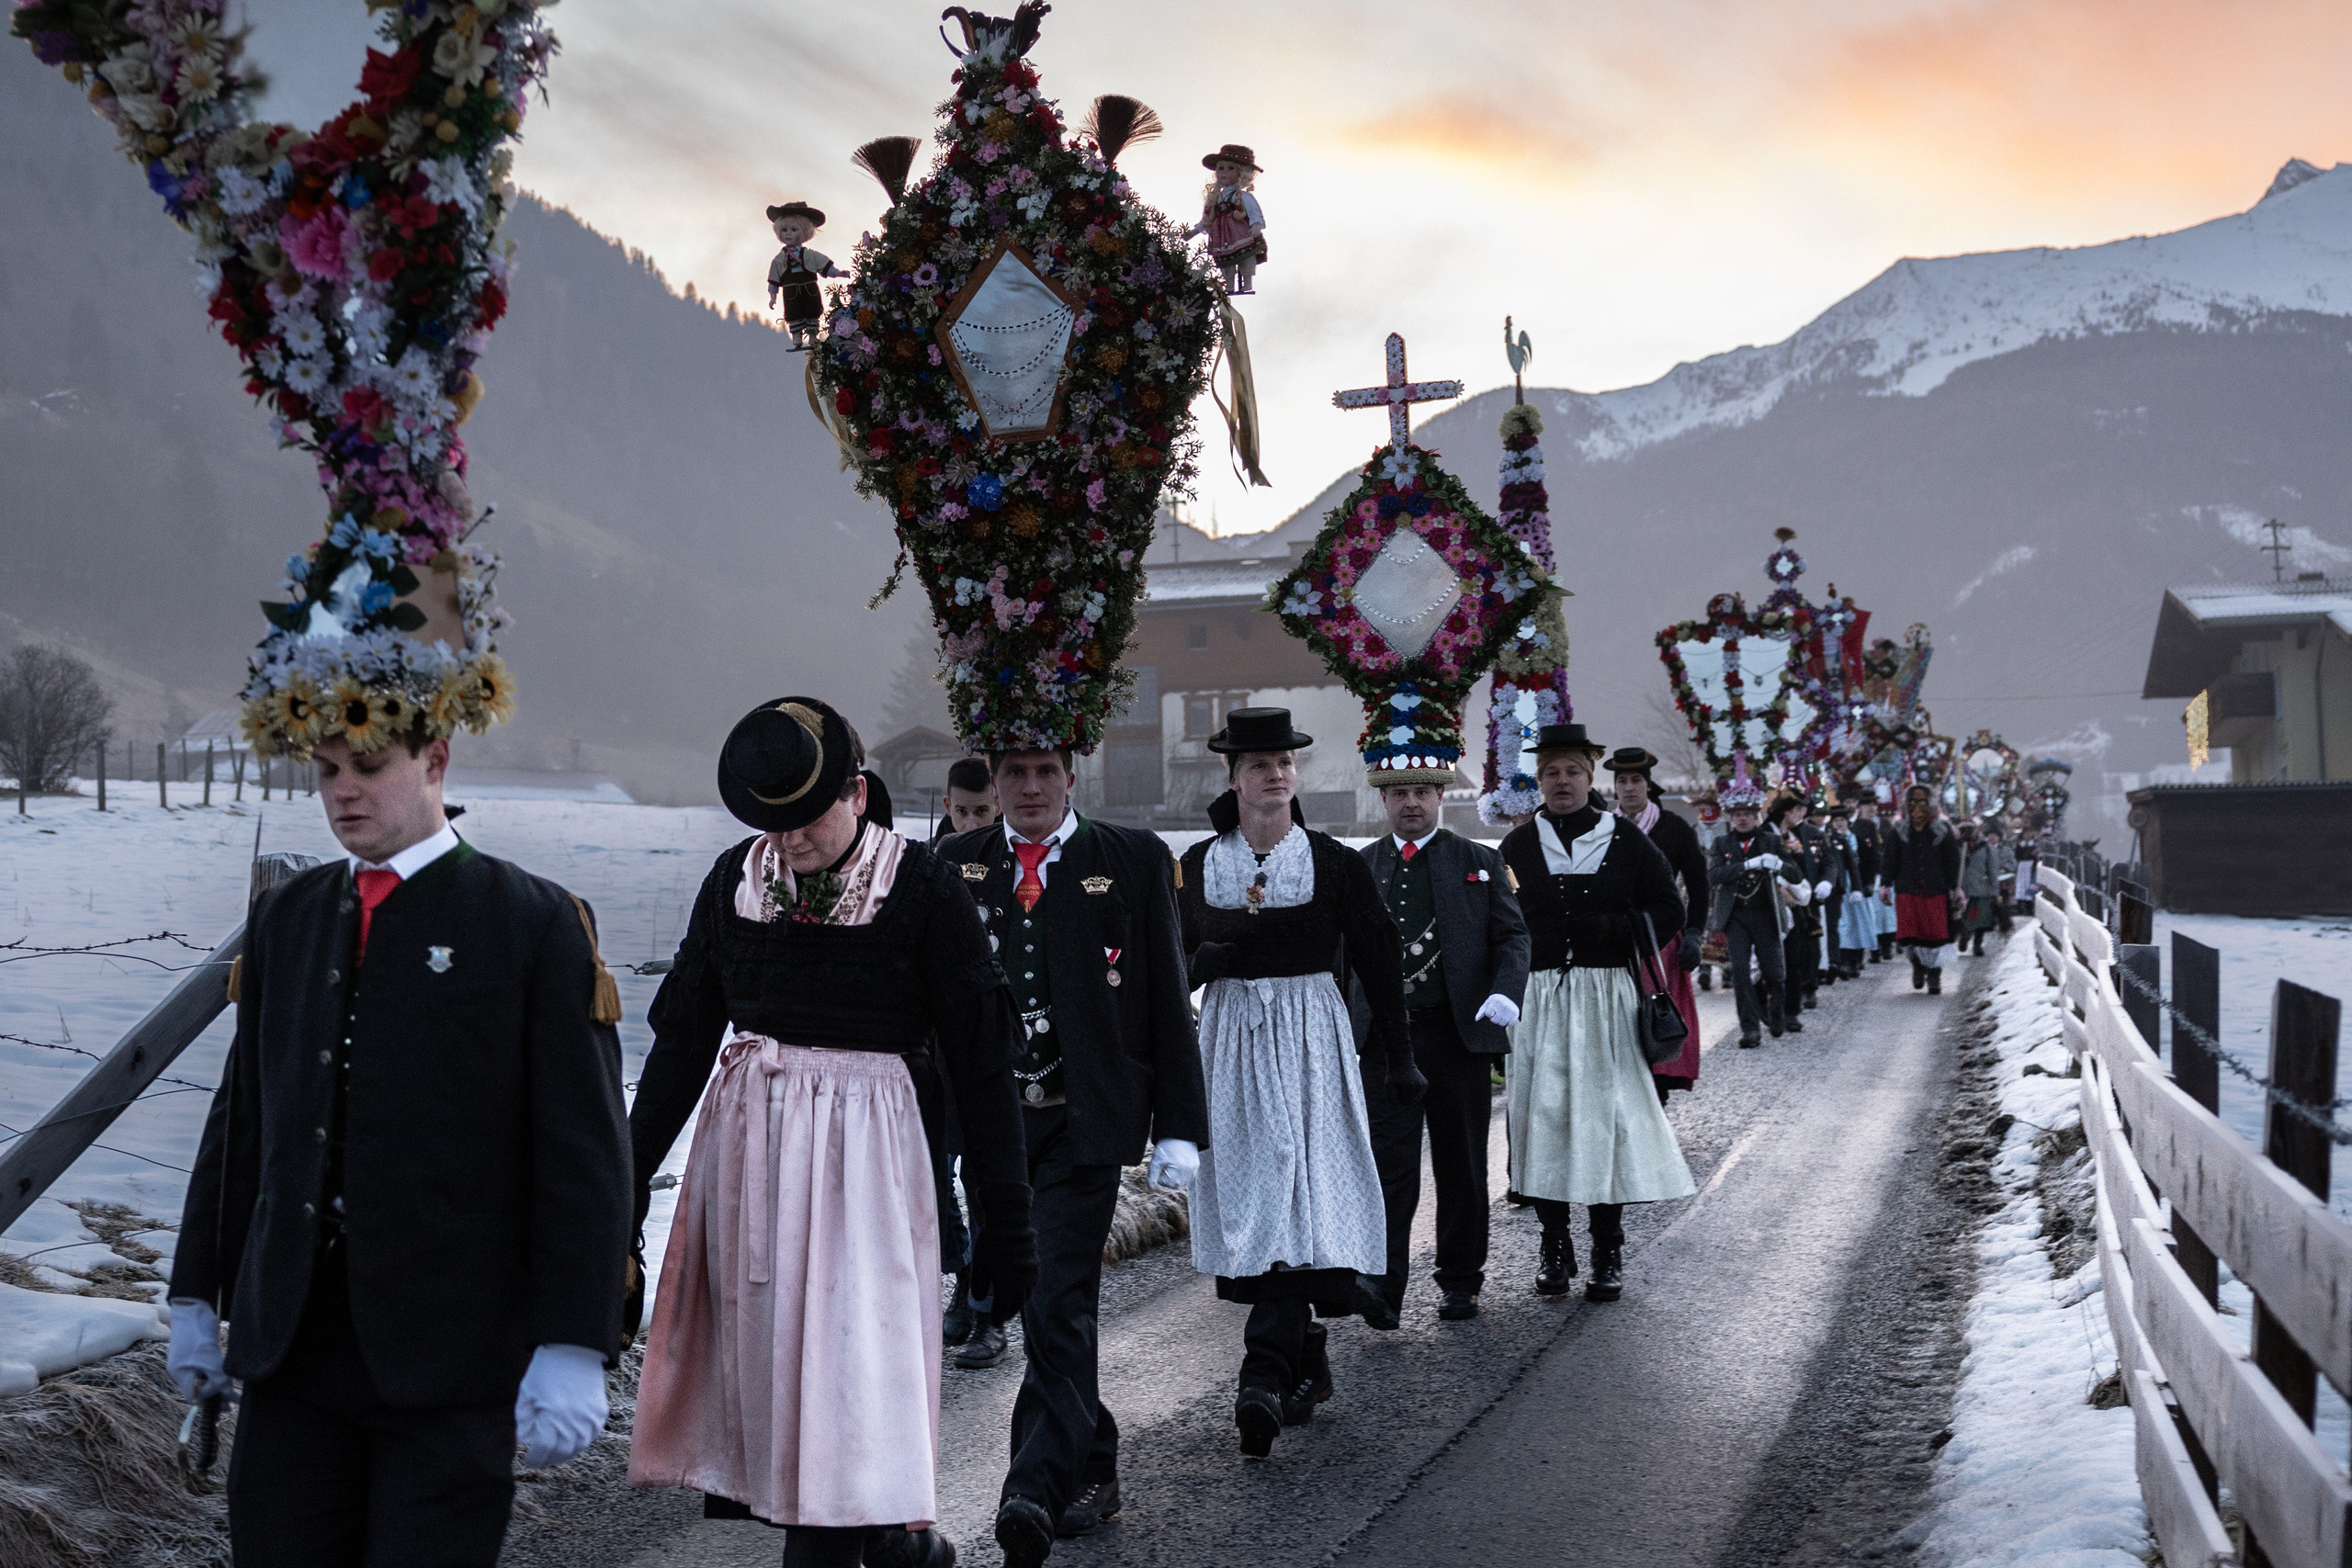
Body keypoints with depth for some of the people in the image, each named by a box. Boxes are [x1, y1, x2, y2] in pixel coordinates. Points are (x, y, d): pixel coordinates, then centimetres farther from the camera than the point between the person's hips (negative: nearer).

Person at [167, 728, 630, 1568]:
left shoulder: (540, 923, -6)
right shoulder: (285, 917, 11)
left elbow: (584, 1152, -10)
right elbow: (242, 1115, 16)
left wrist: (572, 1349, -15)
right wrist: (198, 1295, 15)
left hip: (450, 1355, -5)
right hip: (292, 1343, 5)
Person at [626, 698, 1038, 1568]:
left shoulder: (924, 889, -9)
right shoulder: (735, 878, 3)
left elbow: (979, 1060, -6)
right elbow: (683, 1035, 11)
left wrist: (1007, 1219, -6)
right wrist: (630, 1172, 9)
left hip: (864, 1140, -5)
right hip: (745, 1132, 5)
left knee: (848, 1344, -6)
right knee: (753, 1333, 9)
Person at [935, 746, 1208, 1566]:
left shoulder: (1134, 860, 1)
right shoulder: (956, 863, 9)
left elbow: (1167, 1001, 1)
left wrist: (1178, 1125, -4)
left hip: (1082, 1122, -4)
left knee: (1057, 1308, -12)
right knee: (1019, 1301, 12)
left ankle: (1037, 1491, -12)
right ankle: (1090, 1467, 28)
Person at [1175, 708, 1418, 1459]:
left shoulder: (1334, 861, 0)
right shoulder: (1199, 864, 6)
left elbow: (1379, 958, 5)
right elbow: (1180, 955, 15)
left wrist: (1398, 1055, 5)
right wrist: (1202, 962, -9)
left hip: (1311, 1035, -3)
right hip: (1231, 1033, 3)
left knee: (1299, 1186, -13)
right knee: (1246, 1188, 4)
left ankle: (1265, 1374, -16)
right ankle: (1304, 1355, 20)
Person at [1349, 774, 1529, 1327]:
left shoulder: (1480, 862, 7)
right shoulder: (1359, 867, 9)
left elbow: (1512, 935, 3)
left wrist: (1507, 992, -15)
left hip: (1458, 1033, 0)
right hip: (1383, 1037, 0)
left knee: (1462, 1164, 9)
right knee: (1389, 1163, -5)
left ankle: (1460, 1280, 22)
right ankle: (1383, 1286, -3)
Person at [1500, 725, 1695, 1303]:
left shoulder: (1625, 840, 6)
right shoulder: (1516, 846, 8)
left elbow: (1668, 911, 6)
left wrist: (1611, 930, -10)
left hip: (1606, 996, -1)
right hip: (1538, 998, 1)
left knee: (1606, 1114, -3)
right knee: (1544, 1115, -1)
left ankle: (1607, 1255, 5)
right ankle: (1555, 1247, 12)